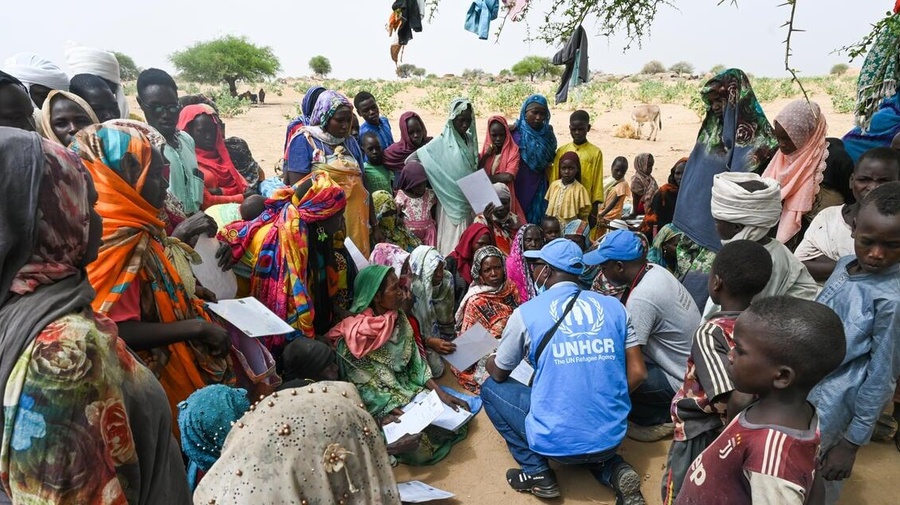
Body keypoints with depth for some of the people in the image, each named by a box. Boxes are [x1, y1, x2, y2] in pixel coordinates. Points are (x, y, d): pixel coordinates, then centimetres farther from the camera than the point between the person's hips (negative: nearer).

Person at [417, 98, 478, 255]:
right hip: (452, 201, -5)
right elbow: (417, 156, -12)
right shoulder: (442, 142, -11)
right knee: (453, 241, -1)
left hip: (469, 200, 6)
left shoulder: (470, 139, 6)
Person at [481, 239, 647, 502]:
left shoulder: (526, 312, -7)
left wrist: (490, 362, 31)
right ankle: (614, 471, 9)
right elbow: (637, 374, 2)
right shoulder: (614, 306, 3)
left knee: (491, 388, 16)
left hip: (557, 441, -5)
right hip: (611, 437, 5)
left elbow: (499, 373, 7)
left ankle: (537, 473, 10)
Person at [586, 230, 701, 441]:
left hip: (680, 381, -9)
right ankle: (664, 412, 13)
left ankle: (657, 419, 3)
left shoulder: (641, 298, -29)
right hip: (690, 367, 9)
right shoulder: (656, 272, -2)